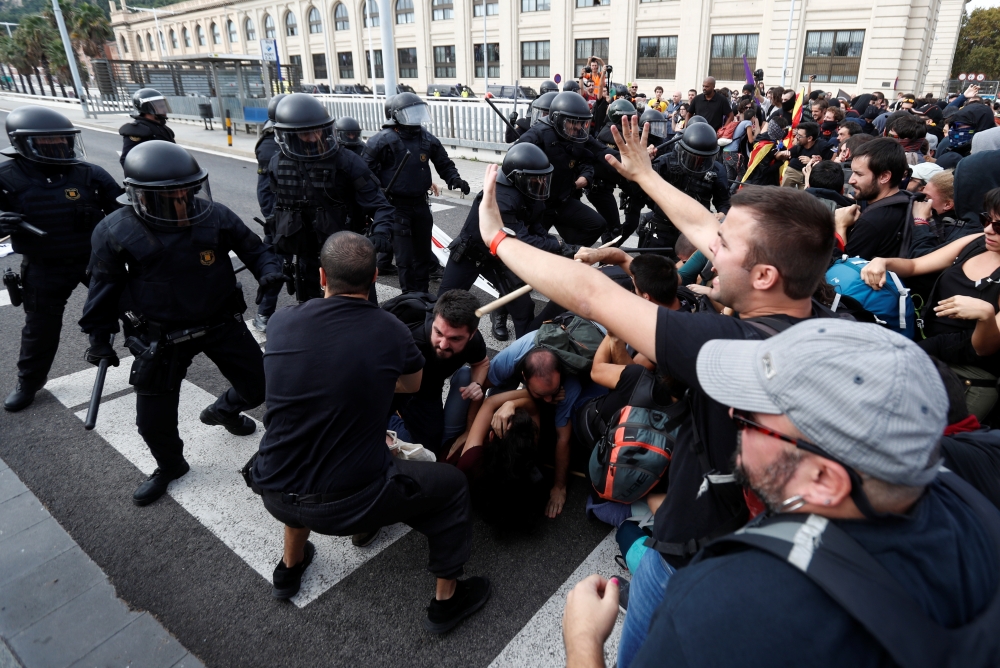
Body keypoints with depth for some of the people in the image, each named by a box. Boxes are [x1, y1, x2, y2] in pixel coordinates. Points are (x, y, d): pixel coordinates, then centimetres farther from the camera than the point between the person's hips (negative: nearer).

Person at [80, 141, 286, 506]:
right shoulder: (116, 232, -14)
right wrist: (99, 336, 5)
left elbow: (253, 247, 2)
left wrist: (269, 271, -19)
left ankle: (223, 410, 46)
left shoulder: (216, 216, -13)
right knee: (154, 421, 6)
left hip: (222, 322, 1)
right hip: (160, 337, -1)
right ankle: (169, 466, 39)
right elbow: (105, 285, -1)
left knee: (259, 386, 11)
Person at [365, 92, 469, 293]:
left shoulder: (427, 139, 4)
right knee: (405, 257, -3)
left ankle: (423, 293, 30)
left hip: (421, 203, 6)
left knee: (423, 252, 16)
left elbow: (444, 163, 14)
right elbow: (367, 171, -11)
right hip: (396, 206, -6)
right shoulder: (383, 140, -13)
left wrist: (454, 179, -4)